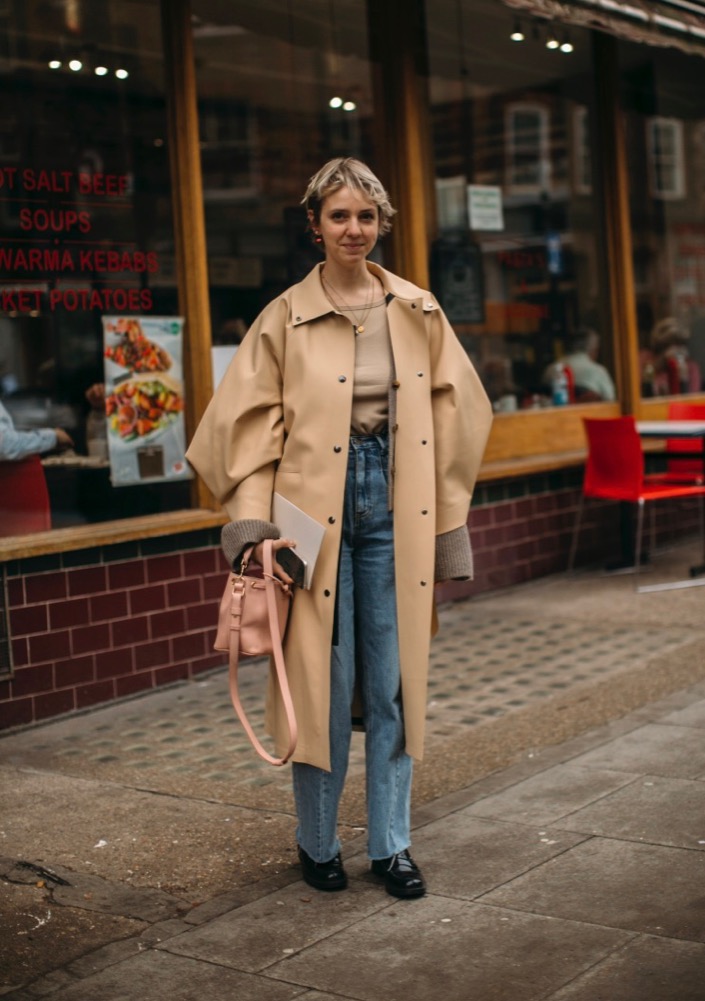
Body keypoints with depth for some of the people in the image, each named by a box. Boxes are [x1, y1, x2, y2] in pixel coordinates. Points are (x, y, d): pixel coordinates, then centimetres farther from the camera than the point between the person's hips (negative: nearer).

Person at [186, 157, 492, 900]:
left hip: (397, 511, 2)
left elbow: (453, 417, 11)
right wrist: (254, 525, -12)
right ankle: (317, 844, 21)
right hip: (318, 510, -2)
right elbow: (251, 423, -1)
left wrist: (446, 524, 8)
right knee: (323, 683, 3)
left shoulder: (418, 313, 8)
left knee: (393, 684, 7)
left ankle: (391, 844, 20)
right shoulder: (285, 319, 0)